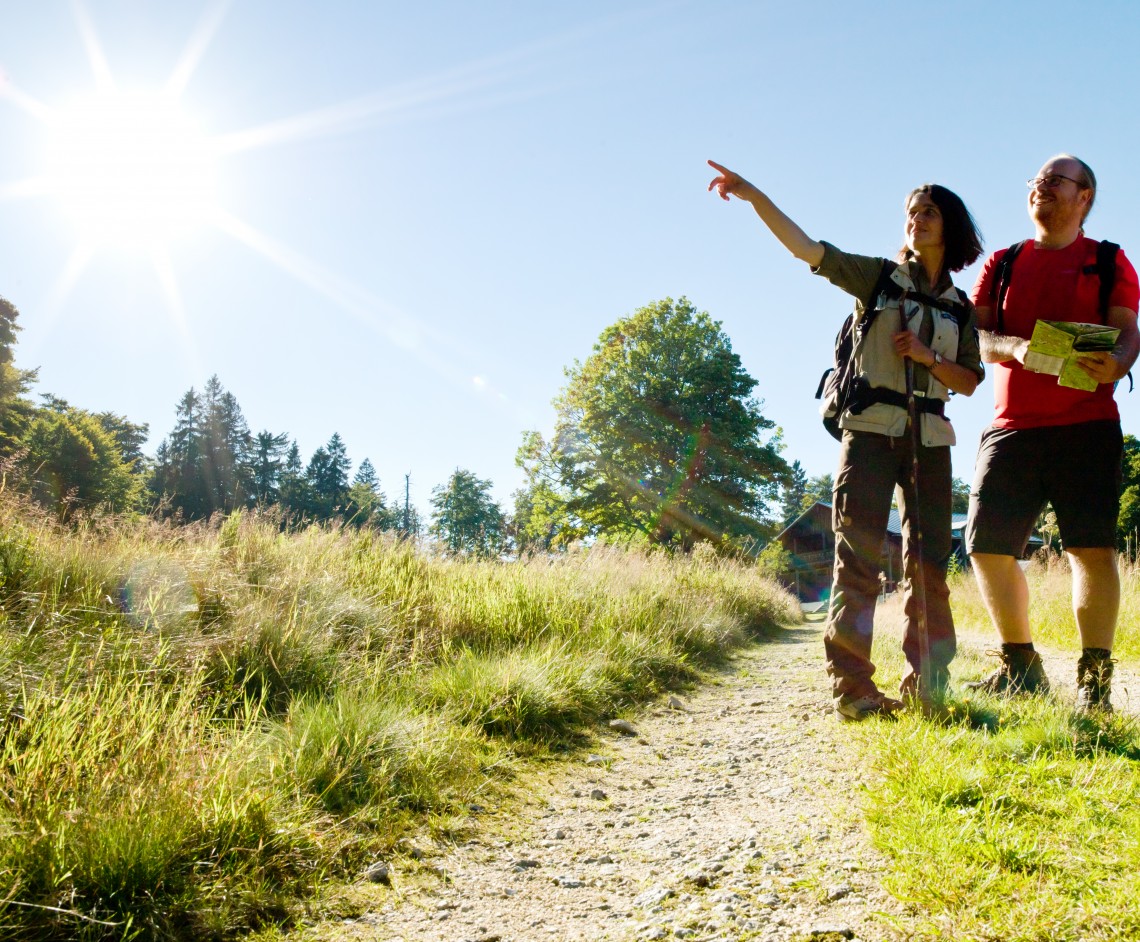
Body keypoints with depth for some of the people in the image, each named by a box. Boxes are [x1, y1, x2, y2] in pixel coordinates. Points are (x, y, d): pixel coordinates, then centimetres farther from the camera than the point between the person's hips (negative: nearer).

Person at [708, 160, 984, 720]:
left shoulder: (960, 307, 15)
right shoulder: (878, 276, 7)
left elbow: (969, 382, 12)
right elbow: (806, 248, -4)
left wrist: (928, 357, -7)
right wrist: (755, 197, -15)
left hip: (929, 438, 4)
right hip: (869, 429, -3)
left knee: (929, 561, 3)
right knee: (859, 556, -9)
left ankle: (926, 685, 9)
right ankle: (851, 686, -10)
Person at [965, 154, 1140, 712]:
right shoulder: (1001, 264, 19)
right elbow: (975, 335, 8)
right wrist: (1014, 347, -15)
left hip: (1086, 422, -3)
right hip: (1012, 427, 3)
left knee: (1092, 546, -12)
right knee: (987, 545, 0)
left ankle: (1094, 680, -3)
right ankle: (1021, 666, 16)